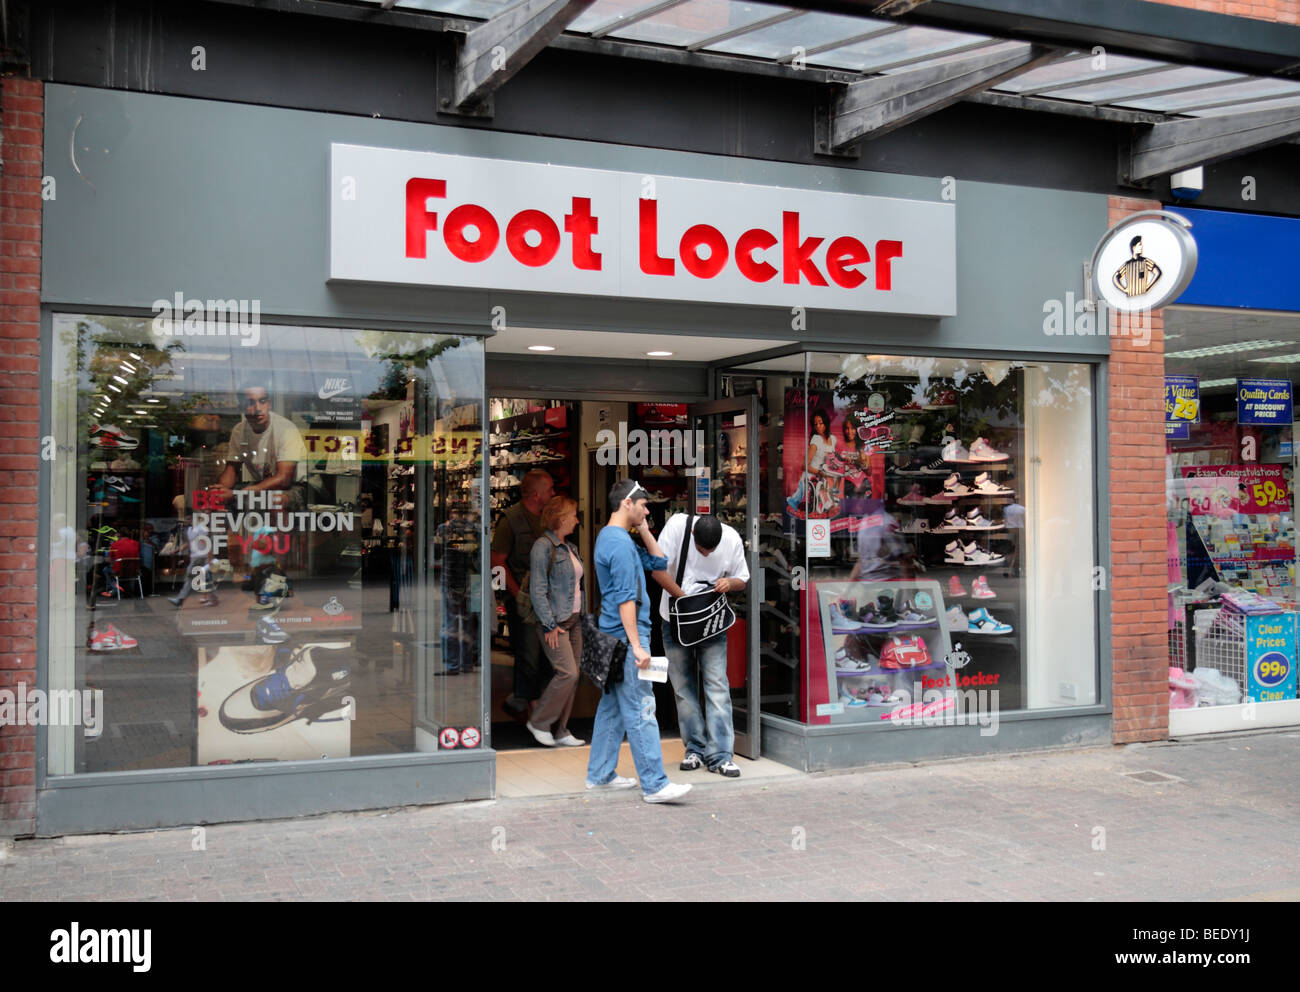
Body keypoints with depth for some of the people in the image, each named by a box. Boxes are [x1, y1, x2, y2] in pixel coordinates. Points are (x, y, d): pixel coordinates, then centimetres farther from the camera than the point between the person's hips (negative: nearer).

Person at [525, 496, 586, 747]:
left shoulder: (569, 547, 16)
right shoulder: (543, 546, -10)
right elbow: (537, 590, -14)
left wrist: (581, 616, 13)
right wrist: (550, 626, -17)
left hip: (573, 620, 8)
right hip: (555, 622, -8)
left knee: (572, 675, 6)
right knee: (568, 673, -14)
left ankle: (560, 731, 13)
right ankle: (539, 722, 1)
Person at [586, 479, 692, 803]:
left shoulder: (609, 537, 16)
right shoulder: (620, 543, -16)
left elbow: (658, 562, 24)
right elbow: (625, 599, -21)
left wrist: (644, 530, 12)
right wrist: (637, 646, -22)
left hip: (614, 638, 11)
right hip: (626, 637, -11)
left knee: (612, 708, 15)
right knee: (640, 711, -9)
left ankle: (600, 774, 22)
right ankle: (654, 784, -7)